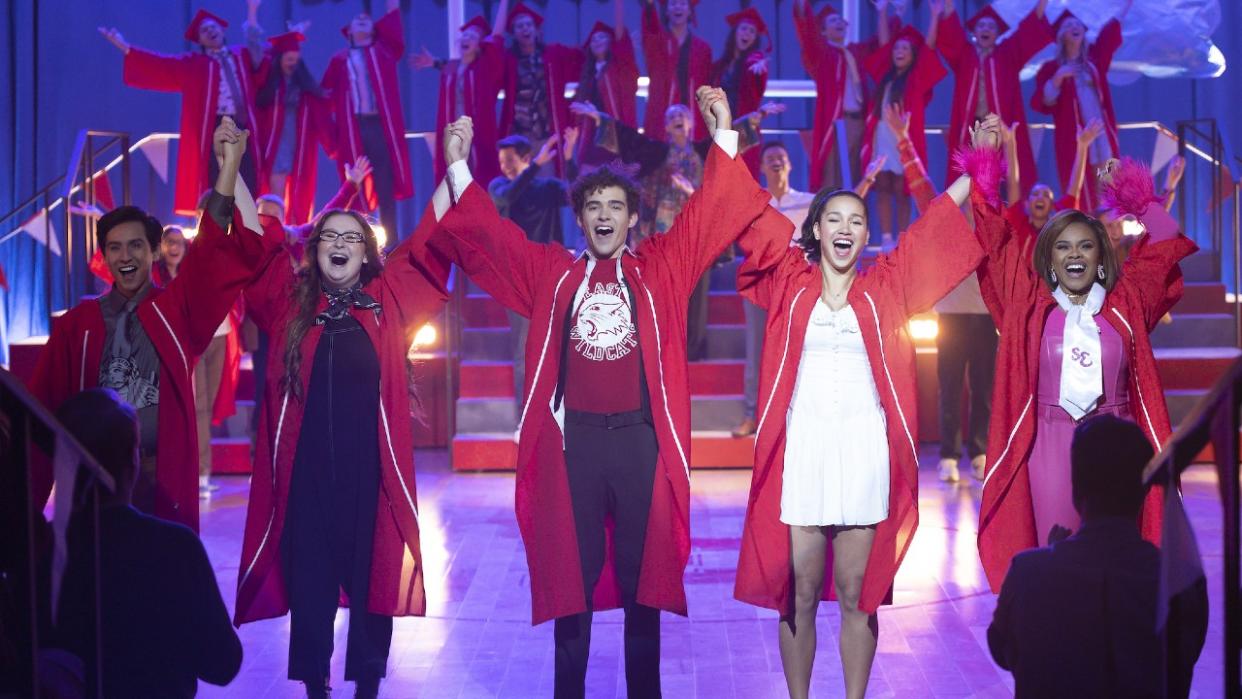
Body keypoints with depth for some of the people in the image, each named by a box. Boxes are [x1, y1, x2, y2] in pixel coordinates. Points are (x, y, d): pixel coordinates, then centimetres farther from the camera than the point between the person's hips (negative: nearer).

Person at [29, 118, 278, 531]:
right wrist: (29, 496, 0)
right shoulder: (78, 323, 6)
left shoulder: (179, 309, 3)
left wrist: (229, 166, -22)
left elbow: (224, 252, -10)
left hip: (165, 481, -1)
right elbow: (46, 405, 7)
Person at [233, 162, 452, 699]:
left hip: (370, 463, 0)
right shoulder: (290, 301, 7)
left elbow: (428, 242, 1)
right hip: (306, 464, 1)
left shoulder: (388, 302, 5)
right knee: (308, 577, 6)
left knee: (373, 574, 6)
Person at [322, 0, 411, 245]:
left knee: (385, 182, -4)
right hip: (351, 126, 0)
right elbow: (327, 93, 12)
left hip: (380, 124, 0)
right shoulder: (339, 59, 15)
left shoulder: (384, 49, 15)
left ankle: (390, 238, -3)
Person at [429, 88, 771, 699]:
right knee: (571, 573, 7)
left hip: (641, 440, 0)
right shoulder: (550, 272, 9)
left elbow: (709, 213, 4)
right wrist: (458, 167, -3)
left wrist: (723, 137, -6)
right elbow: (485, 236, 7)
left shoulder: (660, 268, 8)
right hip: (573, 440, 0)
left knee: (644, 573, 7)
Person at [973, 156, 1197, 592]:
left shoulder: (1126, 304, 6)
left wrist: (1134, 194, 10)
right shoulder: (1030, 306, 3)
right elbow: (996, 242, 2)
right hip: (1051, 443, -1)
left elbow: (1164, 246, 11)